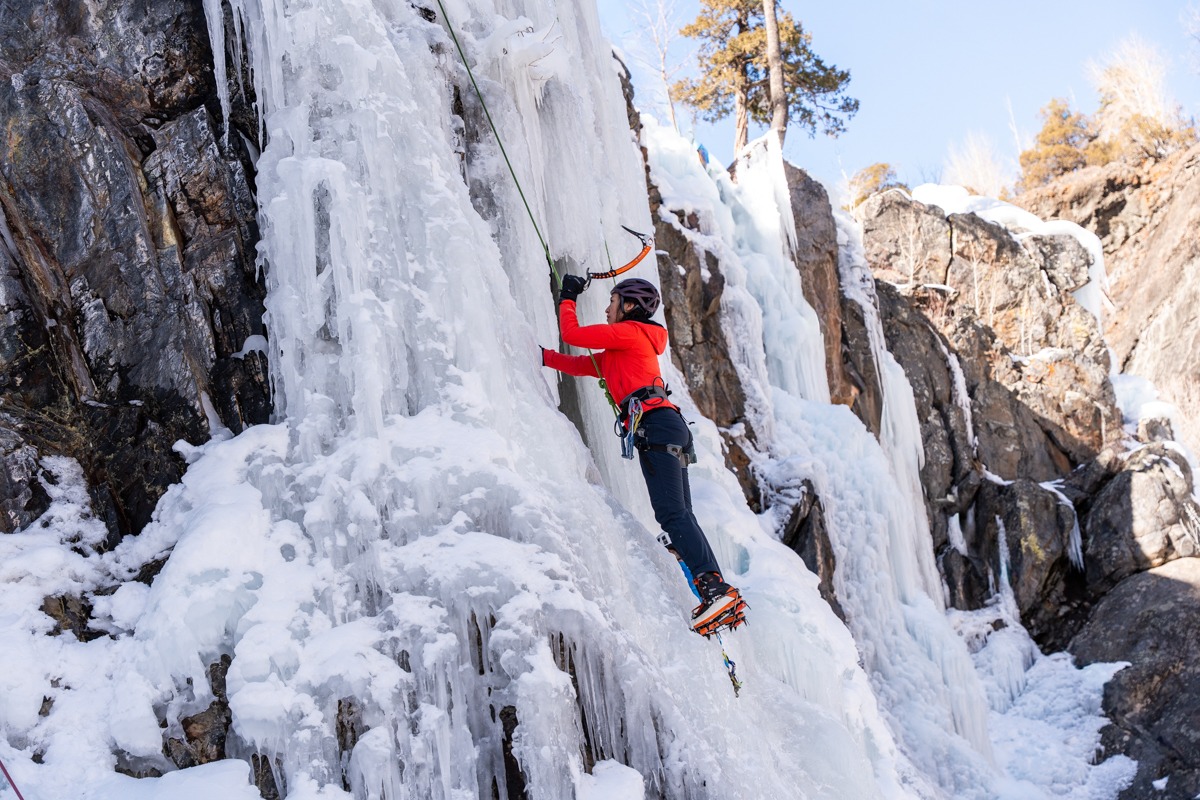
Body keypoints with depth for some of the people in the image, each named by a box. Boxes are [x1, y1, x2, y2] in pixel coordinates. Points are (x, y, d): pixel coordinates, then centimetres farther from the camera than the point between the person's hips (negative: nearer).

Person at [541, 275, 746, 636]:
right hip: (665, 429, 10)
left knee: (672, 514, -20)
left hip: (656, 424, -10)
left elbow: (571, 334, 5)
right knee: (679, 515, 3)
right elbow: (583, 364, 33)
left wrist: (567, 298, 20)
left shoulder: (629, 331, 4)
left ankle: (717, 590, -30)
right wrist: (543, 357, 31)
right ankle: (716, 594, -3)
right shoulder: (617, 353, 30)